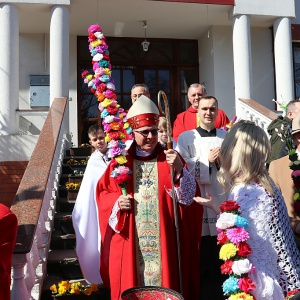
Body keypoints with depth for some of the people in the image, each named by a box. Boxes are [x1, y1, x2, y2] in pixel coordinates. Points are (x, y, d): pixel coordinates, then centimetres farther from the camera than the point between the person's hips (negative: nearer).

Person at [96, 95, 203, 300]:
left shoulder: (169, 158, 1)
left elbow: (189, 194, -9)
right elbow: (103, 192, 9)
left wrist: (179, 170, -26)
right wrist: (117, 202, -10)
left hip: (163, 240, -1)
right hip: (130, 242, 1)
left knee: (164, 283, 7)